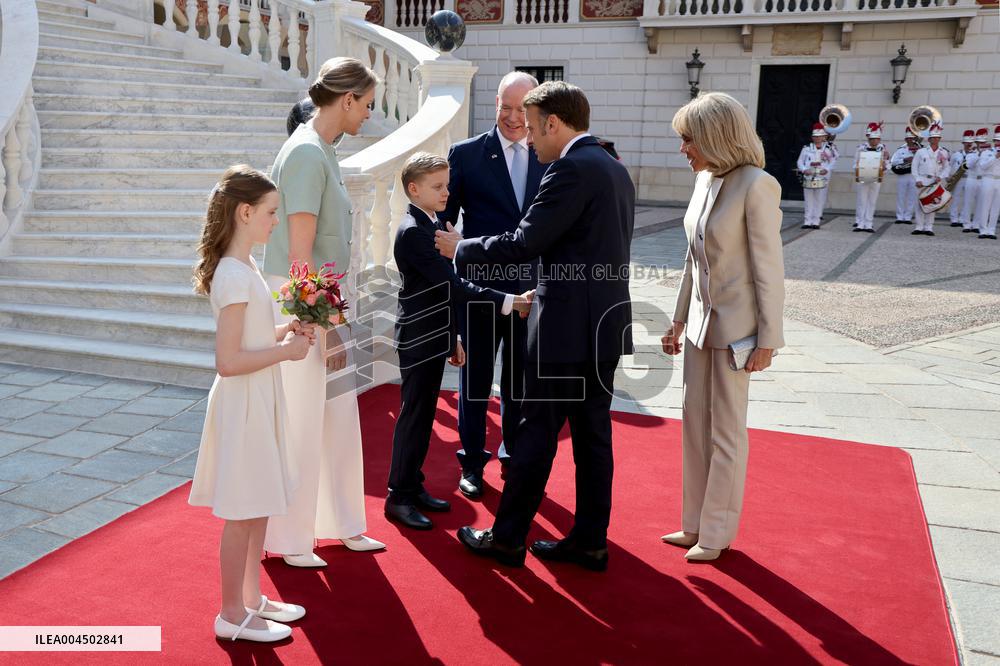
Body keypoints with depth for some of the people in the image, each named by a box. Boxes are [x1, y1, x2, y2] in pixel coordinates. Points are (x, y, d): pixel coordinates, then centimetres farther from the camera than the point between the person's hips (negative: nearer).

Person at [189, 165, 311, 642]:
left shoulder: (240, 268, 9)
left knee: (257, 508, 19)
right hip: (244, 403, -10)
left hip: (259, 401, 10)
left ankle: (251, 598, 33)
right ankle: (232, 615, 19)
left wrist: (283, 331, 5)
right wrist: (285, 350, -18)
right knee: (242, 513, 3)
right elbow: (227, 362, -25)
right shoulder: (236, 276, -22)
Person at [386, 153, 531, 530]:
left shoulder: (432, 226, 13)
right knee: (413, 416, -2)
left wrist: (453, 336, 20)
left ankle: (413, 486, 24)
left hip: (434, 337, 9)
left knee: (424, 415, 14)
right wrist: (508, 303, -27)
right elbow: (453, 285, -24)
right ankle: (399, 497, 7)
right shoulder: (412, 232, -17)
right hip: (418, 340, -9)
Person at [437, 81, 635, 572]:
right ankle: (590, 541, 21)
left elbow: (524, 244, -18)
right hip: (606, 325, 9)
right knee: (592, 435, 13)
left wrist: (460, 249, -4)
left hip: (568, 328, -9)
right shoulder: (615, 169, 14)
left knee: (536, 435, 2)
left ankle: (507, 539, 14)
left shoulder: (571, 169, -15)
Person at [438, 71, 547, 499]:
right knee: (475, 381, 10)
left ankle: (514, 456, 33)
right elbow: (445, 218, -2)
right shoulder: (466, 154, -2)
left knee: (520, 383, 16)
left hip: (532, 290, 2)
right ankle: (471, 462, 26)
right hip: (479, 287, -2)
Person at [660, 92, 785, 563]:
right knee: (694, 421, 13)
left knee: (725, 432, 4)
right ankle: (696, 523, 26)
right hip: (701, 319, 8)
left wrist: (767, 339, -15)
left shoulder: (755, 186, -17)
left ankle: (717, 531, 19)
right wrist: (679, 319, 16)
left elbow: (768, 267, -16)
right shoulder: (705, 181, 6)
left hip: (735, 325, -8)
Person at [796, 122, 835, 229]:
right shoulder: (806, 148, 7)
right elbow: (800, 161, 6)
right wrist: (804, 169, -12)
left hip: (822, 178, -1)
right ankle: (807, 221, 6)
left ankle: (815, 222, 3)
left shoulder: (829, 149, 5)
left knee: (819, 201, 0)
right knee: (809, 201, 3)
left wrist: (827, 169, -14)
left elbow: (833, 162, 4)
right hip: (808, 178, 1)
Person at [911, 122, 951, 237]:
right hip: (922, 181, -1)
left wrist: (941, 177, -11)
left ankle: (928, 227, 4)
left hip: (935, 182, 1)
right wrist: (917, 180, -8)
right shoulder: (921, 151, 5)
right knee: (920, 204, -3)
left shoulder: (944, 153, 8)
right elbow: (915, 166, 2)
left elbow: (947, 167, 6)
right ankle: (919, 227, 1)